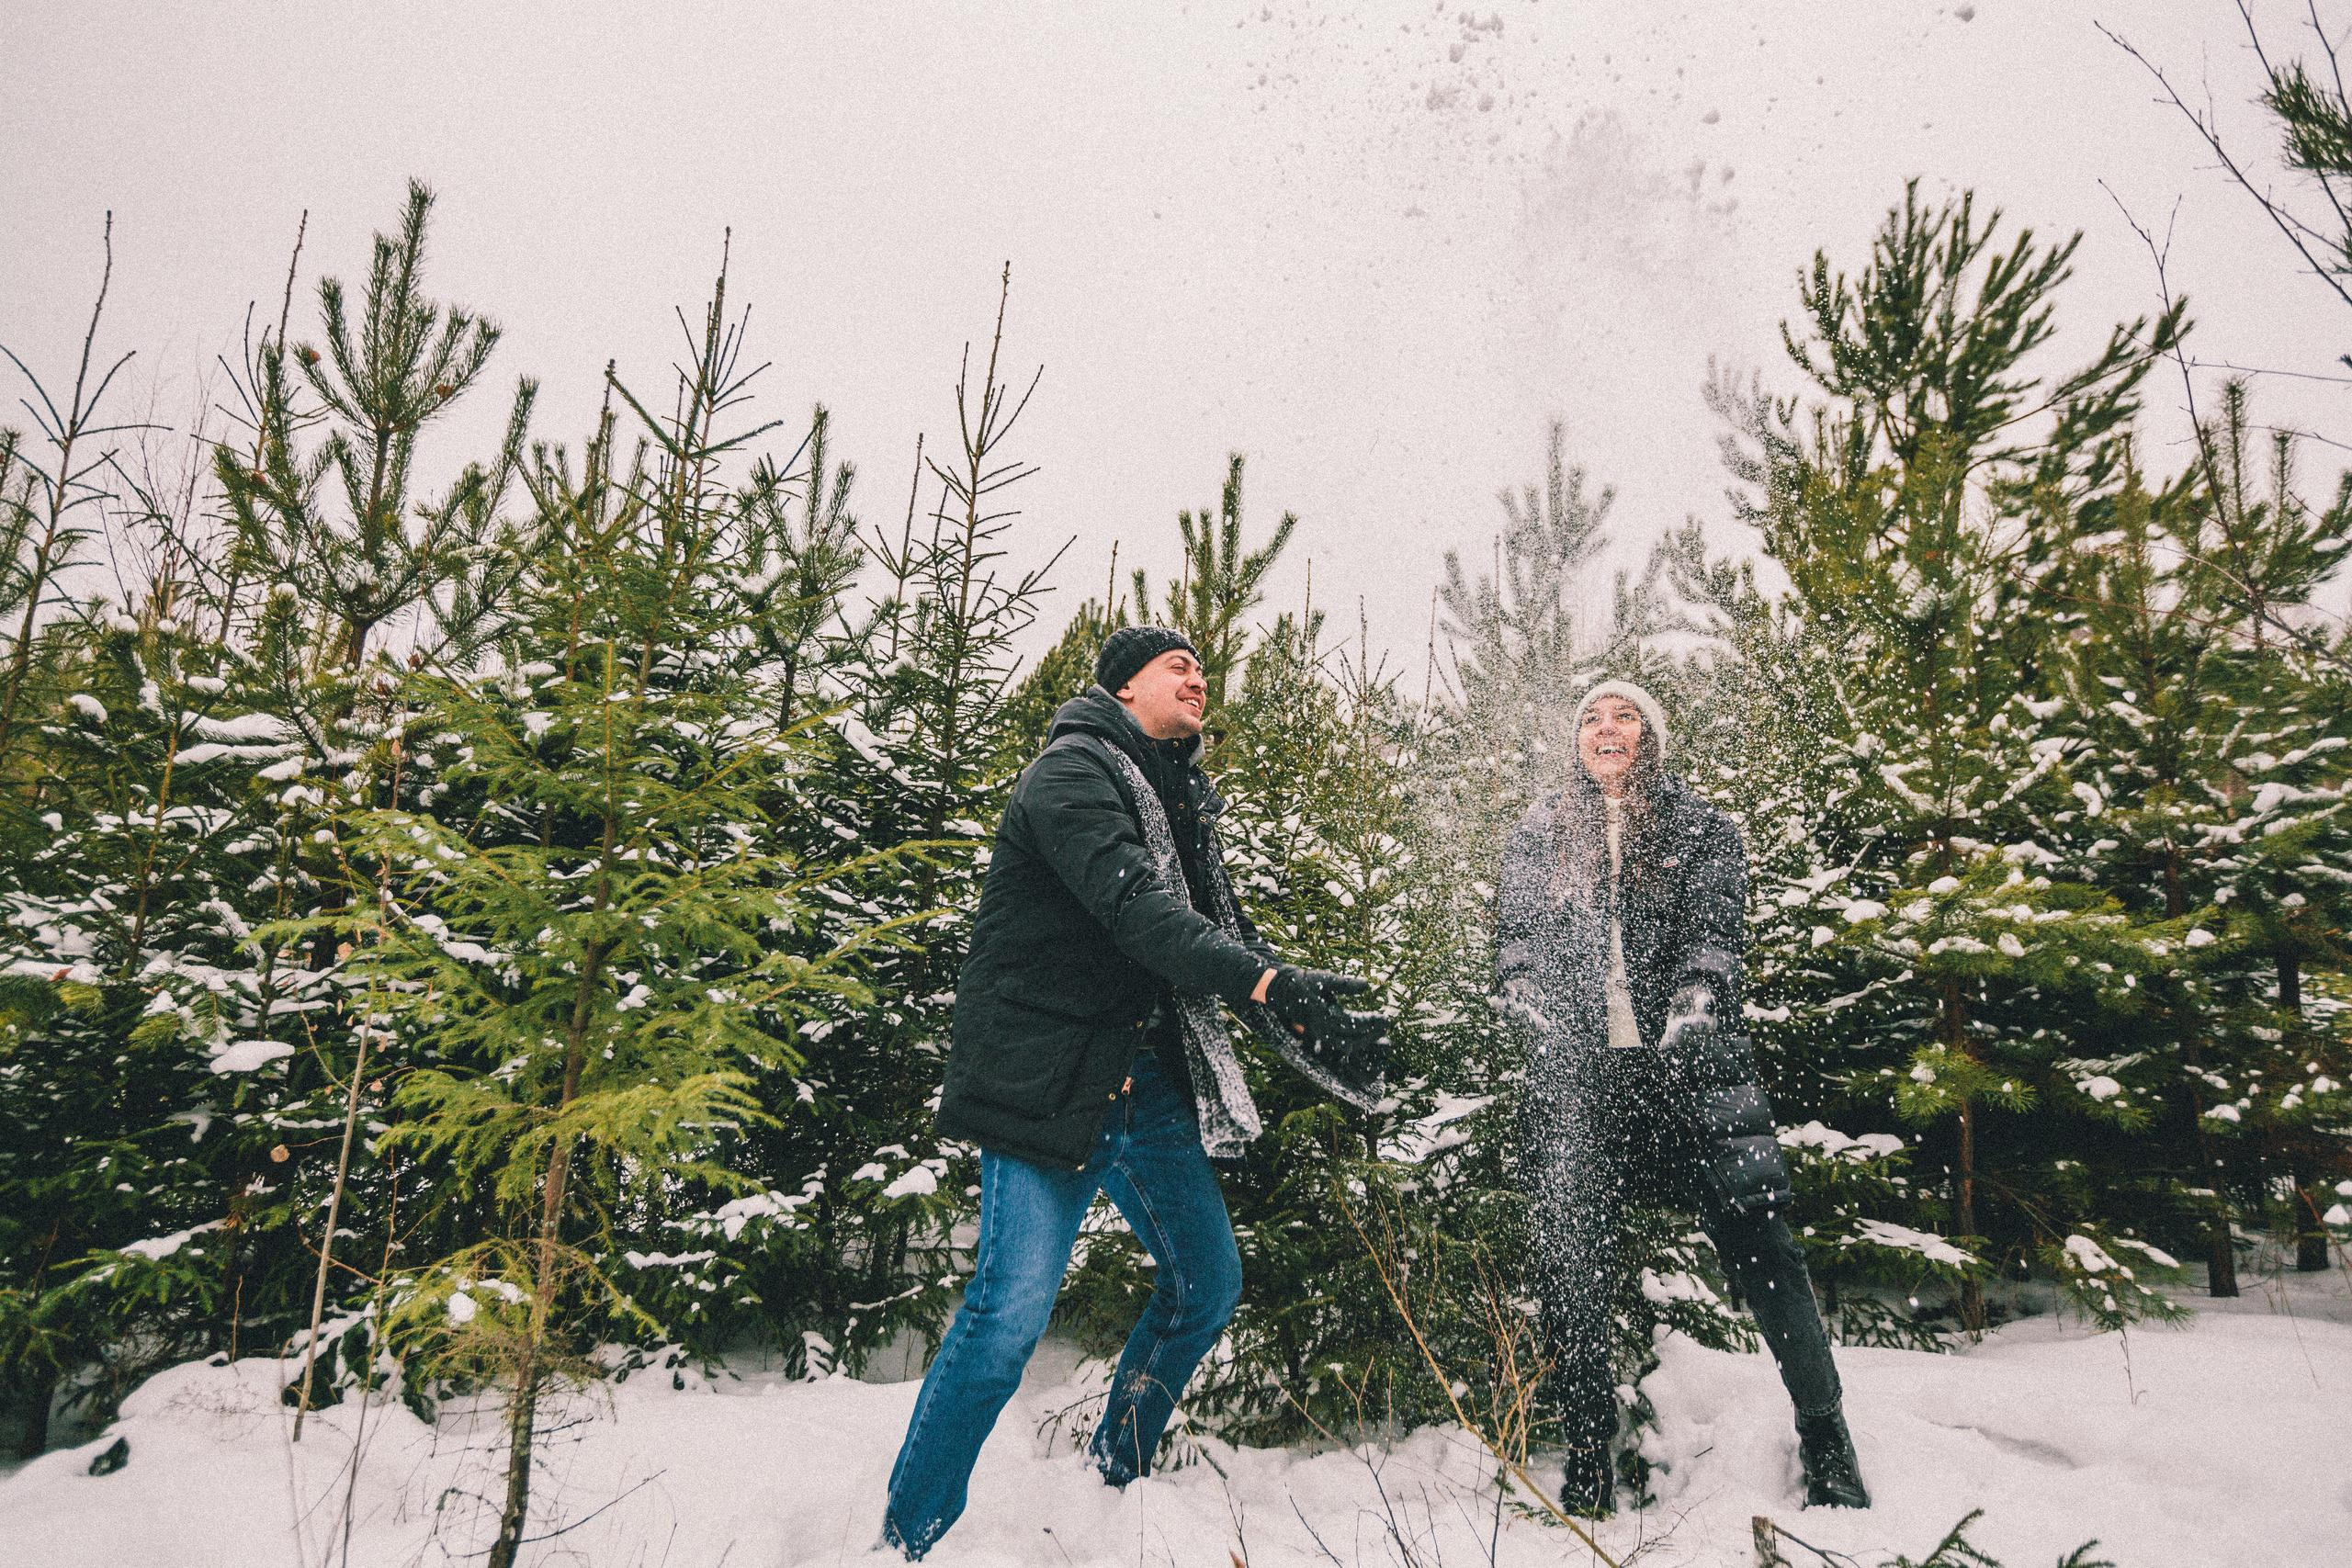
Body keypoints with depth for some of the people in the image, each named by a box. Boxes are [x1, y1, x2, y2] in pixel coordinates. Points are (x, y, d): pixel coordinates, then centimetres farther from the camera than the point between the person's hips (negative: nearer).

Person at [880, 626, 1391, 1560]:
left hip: (1149, 1079, 9)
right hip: (1049, 1075, -9)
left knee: (1208, 1284, 14)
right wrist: (1263, 981, -33)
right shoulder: (1071, 770, -9)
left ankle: (1117, 1478, 35)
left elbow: (1226, 935, 13)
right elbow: (1132, 907, -25)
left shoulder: (1181, 801, 18)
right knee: (1012, 1307, -12)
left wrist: (1315, 1027, -3)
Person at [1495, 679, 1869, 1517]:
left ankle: (1825, 1433, 13)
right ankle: (1588, 1453, 15)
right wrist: (1526, 990, -7)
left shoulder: (1701, 827, 11)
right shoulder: (1536, 835, 16)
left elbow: (1715, 927, -1)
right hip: (1575, 1073, 2)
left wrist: (1695, 999, -19)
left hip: (1689, 1065, -1)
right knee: (1574, 1257, 0)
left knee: (1756, 1237, -5)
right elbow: (1515, 936, 13)